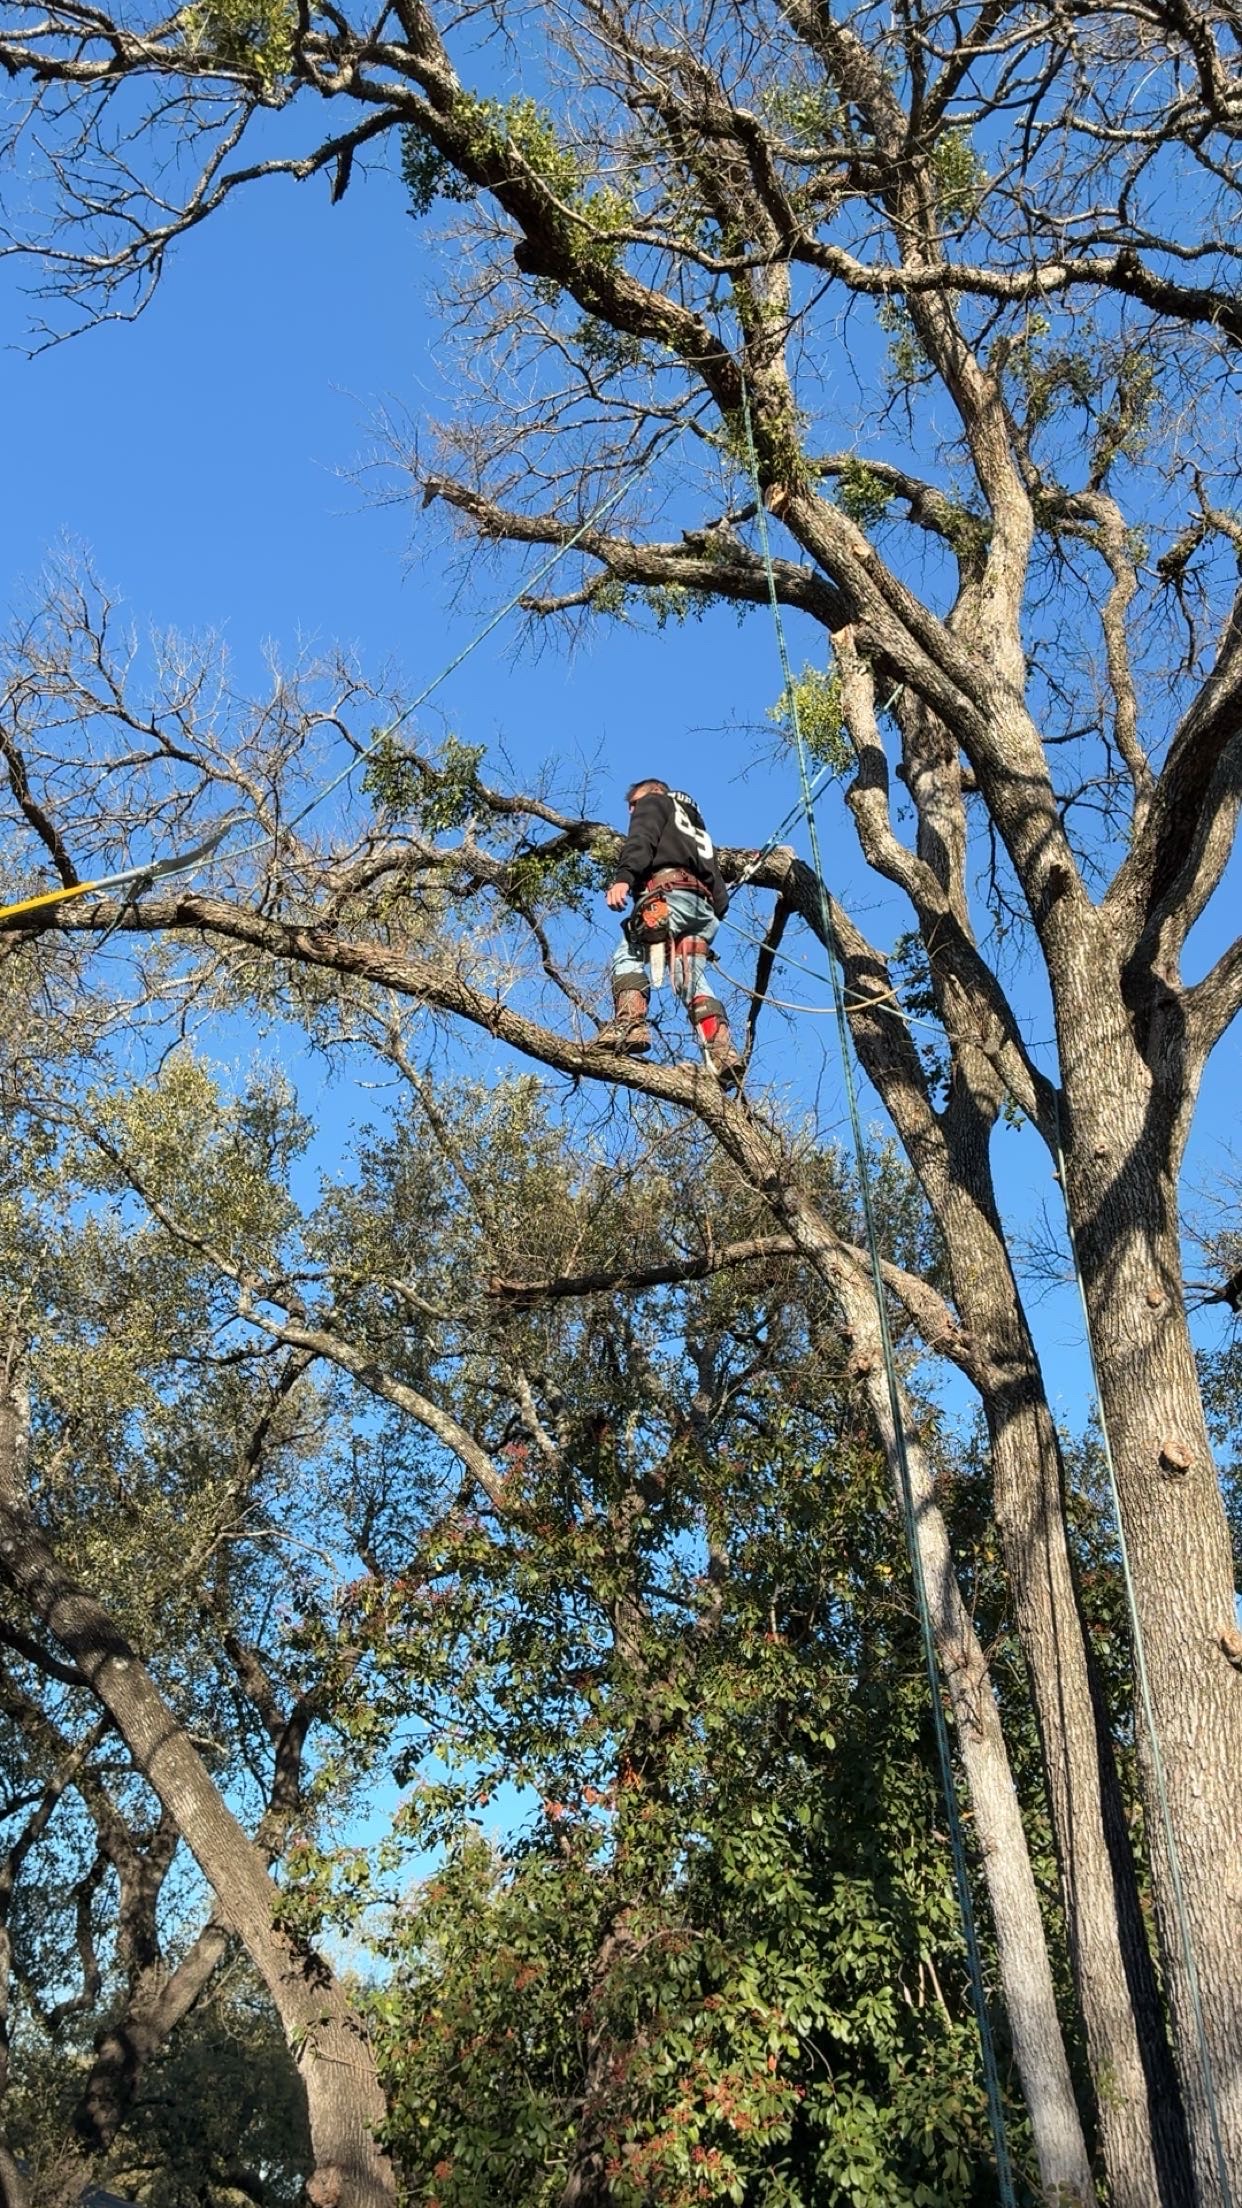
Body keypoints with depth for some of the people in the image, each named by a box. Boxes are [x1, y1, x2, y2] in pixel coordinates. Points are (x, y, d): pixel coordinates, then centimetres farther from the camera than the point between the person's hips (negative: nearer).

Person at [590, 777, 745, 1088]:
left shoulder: (655, 802, 22)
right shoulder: (699, 829, 44)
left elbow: (641, 840, -3)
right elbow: (719, 888, 31)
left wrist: (623, 877, -18)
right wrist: (714, 915, 21)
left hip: (669, 893, -7)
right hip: (704, 908, 7)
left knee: (628, 956, -13)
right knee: (693, 979, -3)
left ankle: (629, 1024, -38)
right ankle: (723, 1052, -22)